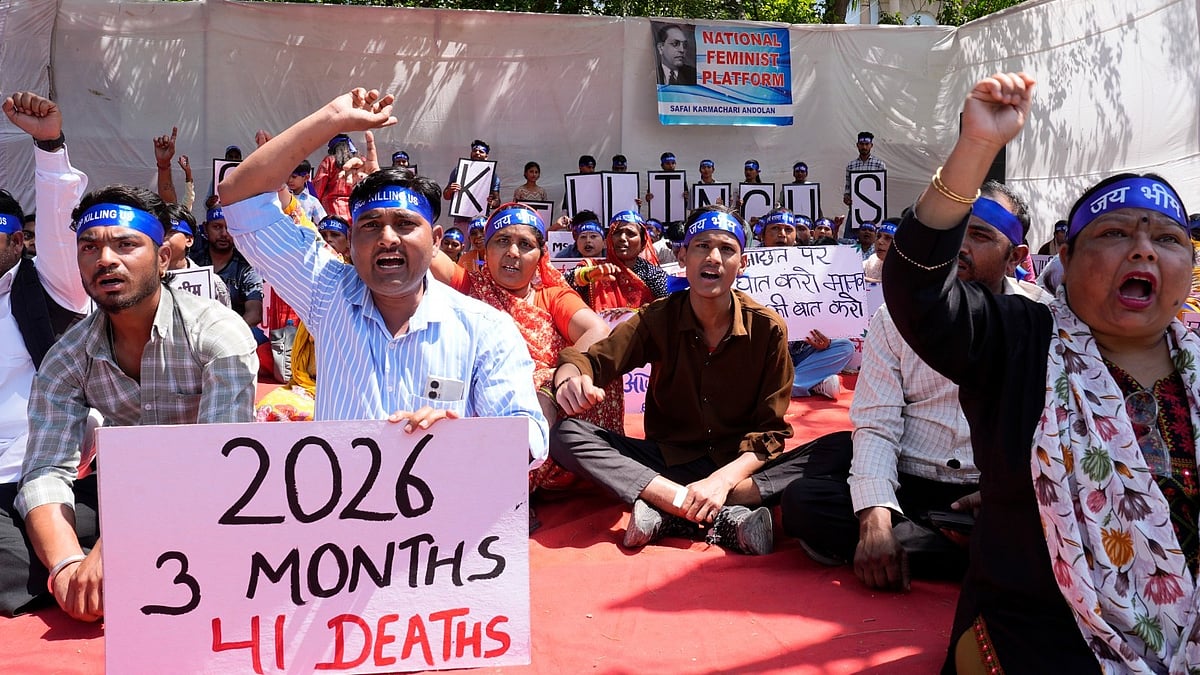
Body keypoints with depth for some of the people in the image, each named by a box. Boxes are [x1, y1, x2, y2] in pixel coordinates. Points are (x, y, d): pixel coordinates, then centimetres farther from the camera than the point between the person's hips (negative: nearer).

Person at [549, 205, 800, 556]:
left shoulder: (768, 328, -8)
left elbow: (770, 431, -10)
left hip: (740, 463, -1)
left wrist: (723, 479, -28)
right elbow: (591, 358, -11)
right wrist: (571, 377, -37)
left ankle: (668, 511, -30)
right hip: (669, 459, 1)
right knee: (567, 436, -23)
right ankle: (726, 516, -31)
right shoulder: (659, 319, -4)